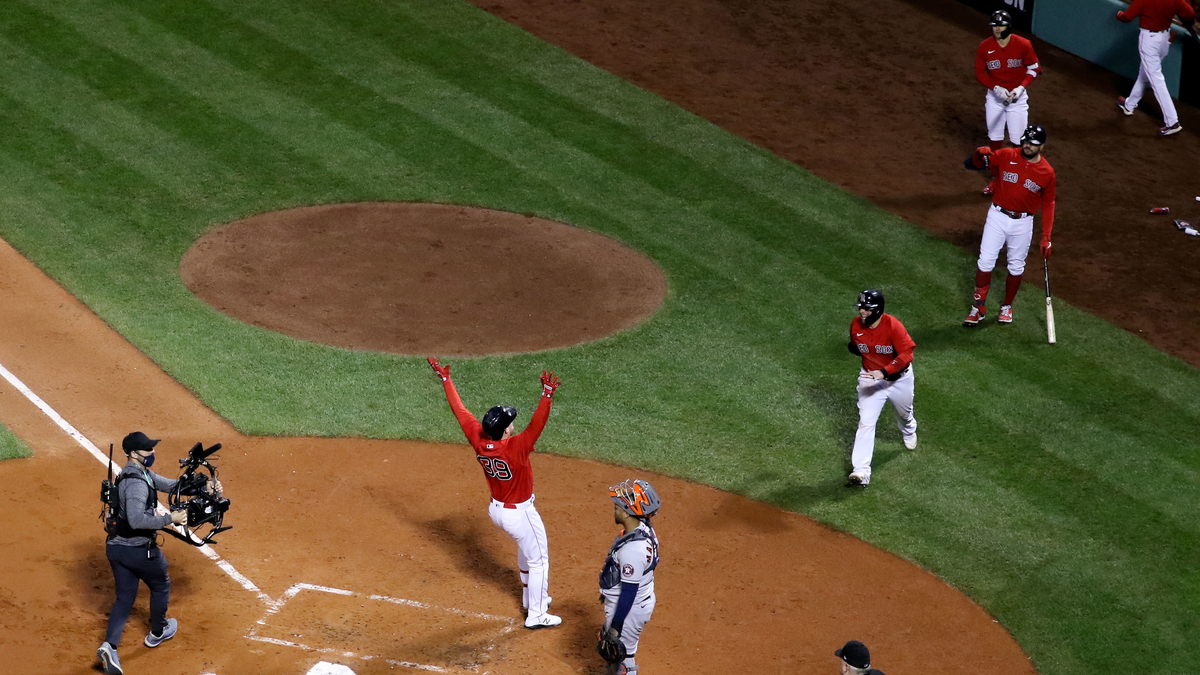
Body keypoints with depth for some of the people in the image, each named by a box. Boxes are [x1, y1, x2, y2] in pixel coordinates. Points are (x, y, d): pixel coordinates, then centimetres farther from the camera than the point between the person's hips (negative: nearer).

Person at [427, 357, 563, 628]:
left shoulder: (479, 440, -17)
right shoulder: (515, 448, -34)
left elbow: (460, 411, -9)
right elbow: (537, 423, -46)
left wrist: (445, 379, -2)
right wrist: (547, 395, -57)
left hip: (496, 509, 8)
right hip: (520, 514, -8)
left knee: (526, 547, 30)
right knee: (539, 560, 8)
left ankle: (530, 597, 44)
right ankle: (536, 615, 14)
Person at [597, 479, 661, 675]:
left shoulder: (632, 549, -34)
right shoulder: (644, 528, -5)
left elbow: (629, 591, -27)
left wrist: (615, 627, -19)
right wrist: (609, 591, 24)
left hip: (629, 608, -9)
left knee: (622, 656, 8)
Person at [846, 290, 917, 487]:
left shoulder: (893, 326, -28)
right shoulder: (856, 325, -13)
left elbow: (906, 355, -33)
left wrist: (883, 372, -42)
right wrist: (853, 348, -13)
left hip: (899, 378, -1)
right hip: (870, 378, 2)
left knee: (904, 412, 27)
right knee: (866, 423, -13)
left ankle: (909, 432, 67)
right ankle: (861, 471, -19)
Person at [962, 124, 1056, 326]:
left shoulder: (1047, 173, -6)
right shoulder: (1006, 156, -7)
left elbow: (1048, 204, 3)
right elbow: (972, 164, -6)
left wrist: (1046, 237, -1)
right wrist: (979, 154, -31)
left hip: (1023, 222, 0)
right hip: (997, 217, 0)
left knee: (1016, 266, 11)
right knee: (985, 261, -4)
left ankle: (1007, 307, 29)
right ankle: (979, 307, 8)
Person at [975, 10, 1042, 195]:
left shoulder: (1023, 45, -13)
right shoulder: (984, 47, -9)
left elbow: (1033, 68, -3)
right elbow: (980, 73, -2)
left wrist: (1021, 87, -17)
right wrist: (996, 88, -17)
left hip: (1017, 97, -2)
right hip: (994, 96, 2)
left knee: (1019, 140, -2)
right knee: (994, 138, 10)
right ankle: (997, 178, 26)